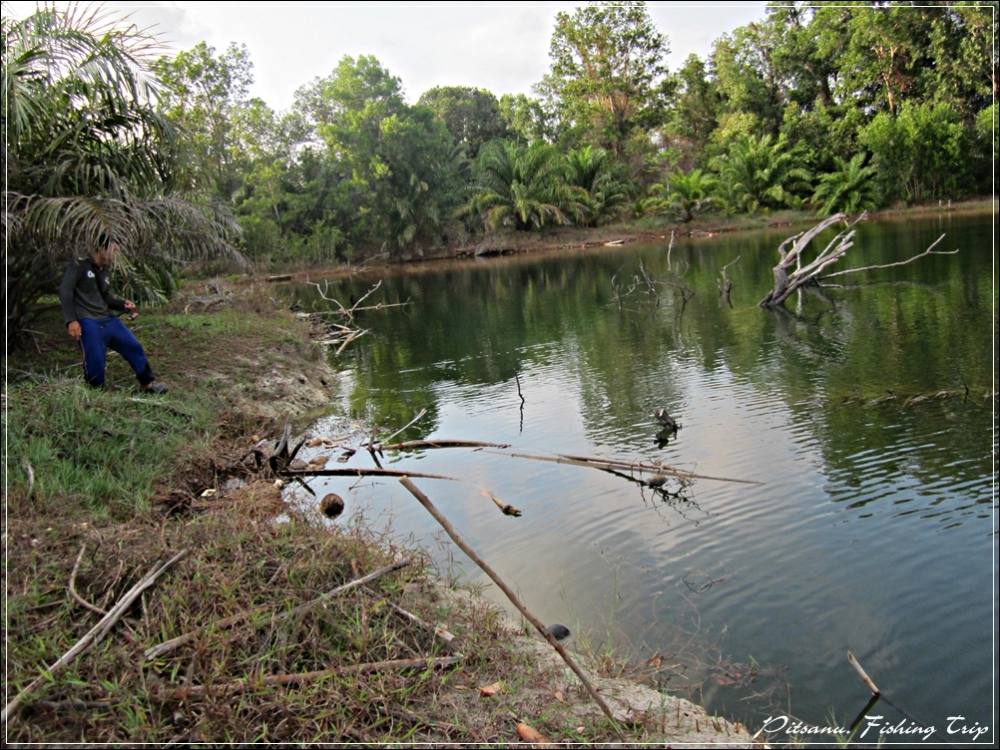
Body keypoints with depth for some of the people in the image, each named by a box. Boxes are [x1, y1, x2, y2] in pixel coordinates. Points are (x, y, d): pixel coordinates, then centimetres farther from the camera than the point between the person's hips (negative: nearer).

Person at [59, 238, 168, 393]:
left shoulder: (105, 271, 17)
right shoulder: (79, 265, -7)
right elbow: (65, 291, -14)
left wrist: (123, 304, 4)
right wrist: (71, 320, -21)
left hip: (107, 319, 8)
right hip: (87, 322, -7)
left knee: (133, 345, 5)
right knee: (96, 362, -11)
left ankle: (148, 383, 17)